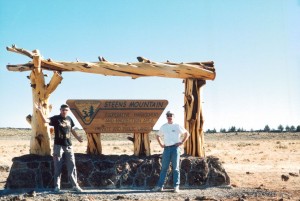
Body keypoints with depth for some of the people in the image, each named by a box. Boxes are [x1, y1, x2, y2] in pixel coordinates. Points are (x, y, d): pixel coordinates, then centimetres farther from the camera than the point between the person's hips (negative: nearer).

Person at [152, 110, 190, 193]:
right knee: (164, 167, 3)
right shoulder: (163, 127, 11)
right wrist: (161, 144, 11)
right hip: (167, 148, 3)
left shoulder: (177, 126, 2)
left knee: (175, 168, 0)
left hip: (175, 148, -3)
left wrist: (182, 142, -2)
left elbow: (187, 134, 7)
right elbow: (158, 136, 25)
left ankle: (176, 186, 2)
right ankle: (160, 186, 3)